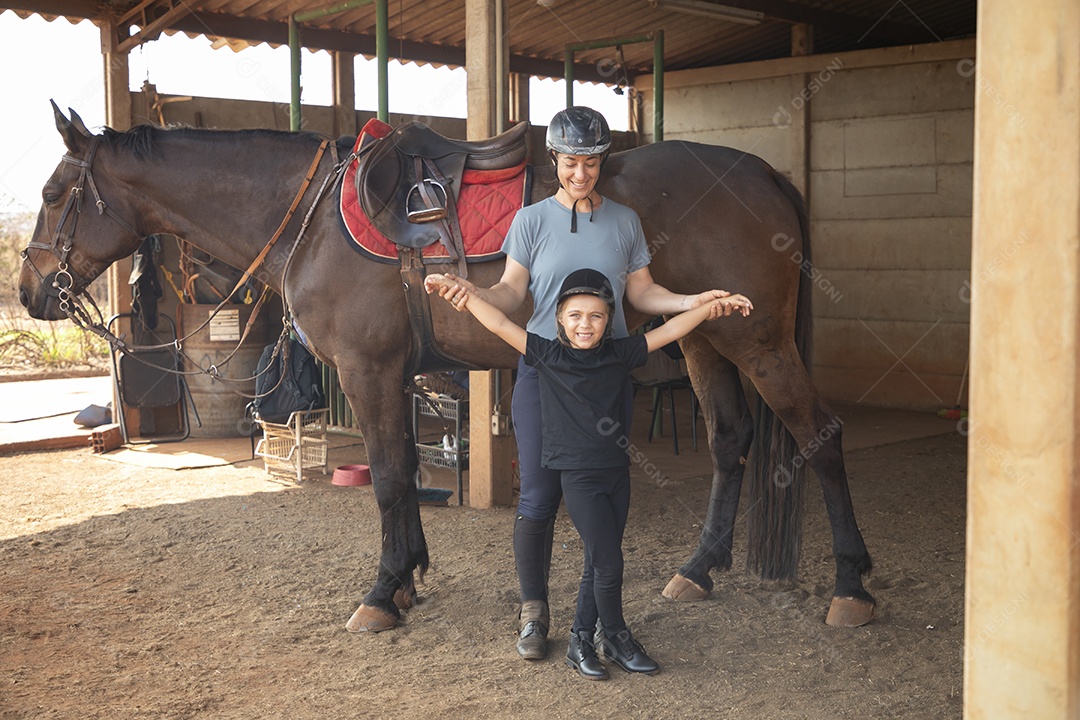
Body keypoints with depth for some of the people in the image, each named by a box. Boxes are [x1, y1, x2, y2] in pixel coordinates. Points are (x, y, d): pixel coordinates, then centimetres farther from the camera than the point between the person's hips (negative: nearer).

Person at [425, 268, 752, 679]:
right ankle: (618, 639, 16)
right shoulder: (548, 356, -4)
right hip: (579, 476, -4)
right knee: (609, 565, -5)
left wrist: (715, 305, 2)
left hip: (617, 472, 4)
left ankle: (580, 642, 22)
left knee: (598, 565, 10)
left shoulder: (620, 354, 3)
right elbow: (500, 324, -6)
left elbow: (670, 330, 5)